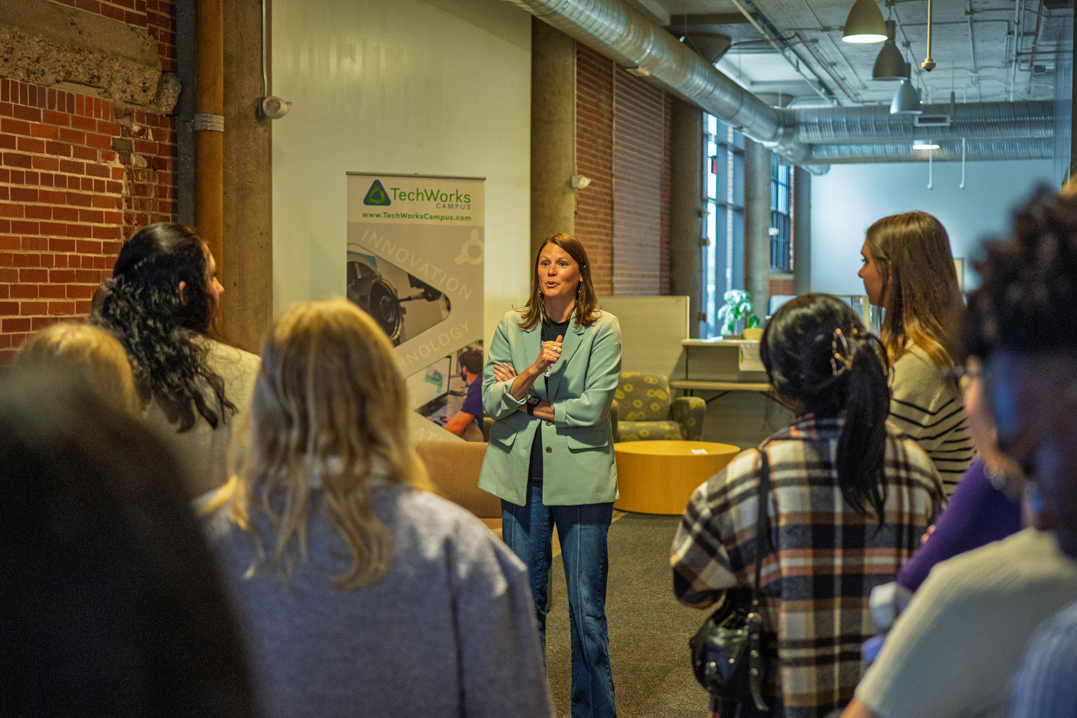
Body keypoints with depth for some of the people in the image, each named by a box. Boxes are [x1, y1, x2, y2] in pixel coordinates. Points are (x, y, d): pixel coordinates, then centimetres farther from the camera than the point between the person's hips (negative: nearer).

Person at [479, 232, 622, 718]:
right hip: (522, 477, 3)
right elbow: (491, 401, -2)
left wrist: (528, 405, -4)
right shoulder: (511, 328, 7)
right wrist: (533, 368, -17)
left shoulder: (603, 330, -1)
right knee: (525, 600, 10)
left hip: (581, 477, -3)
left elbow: (594, 405, -11)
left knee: (587, 607, 3)